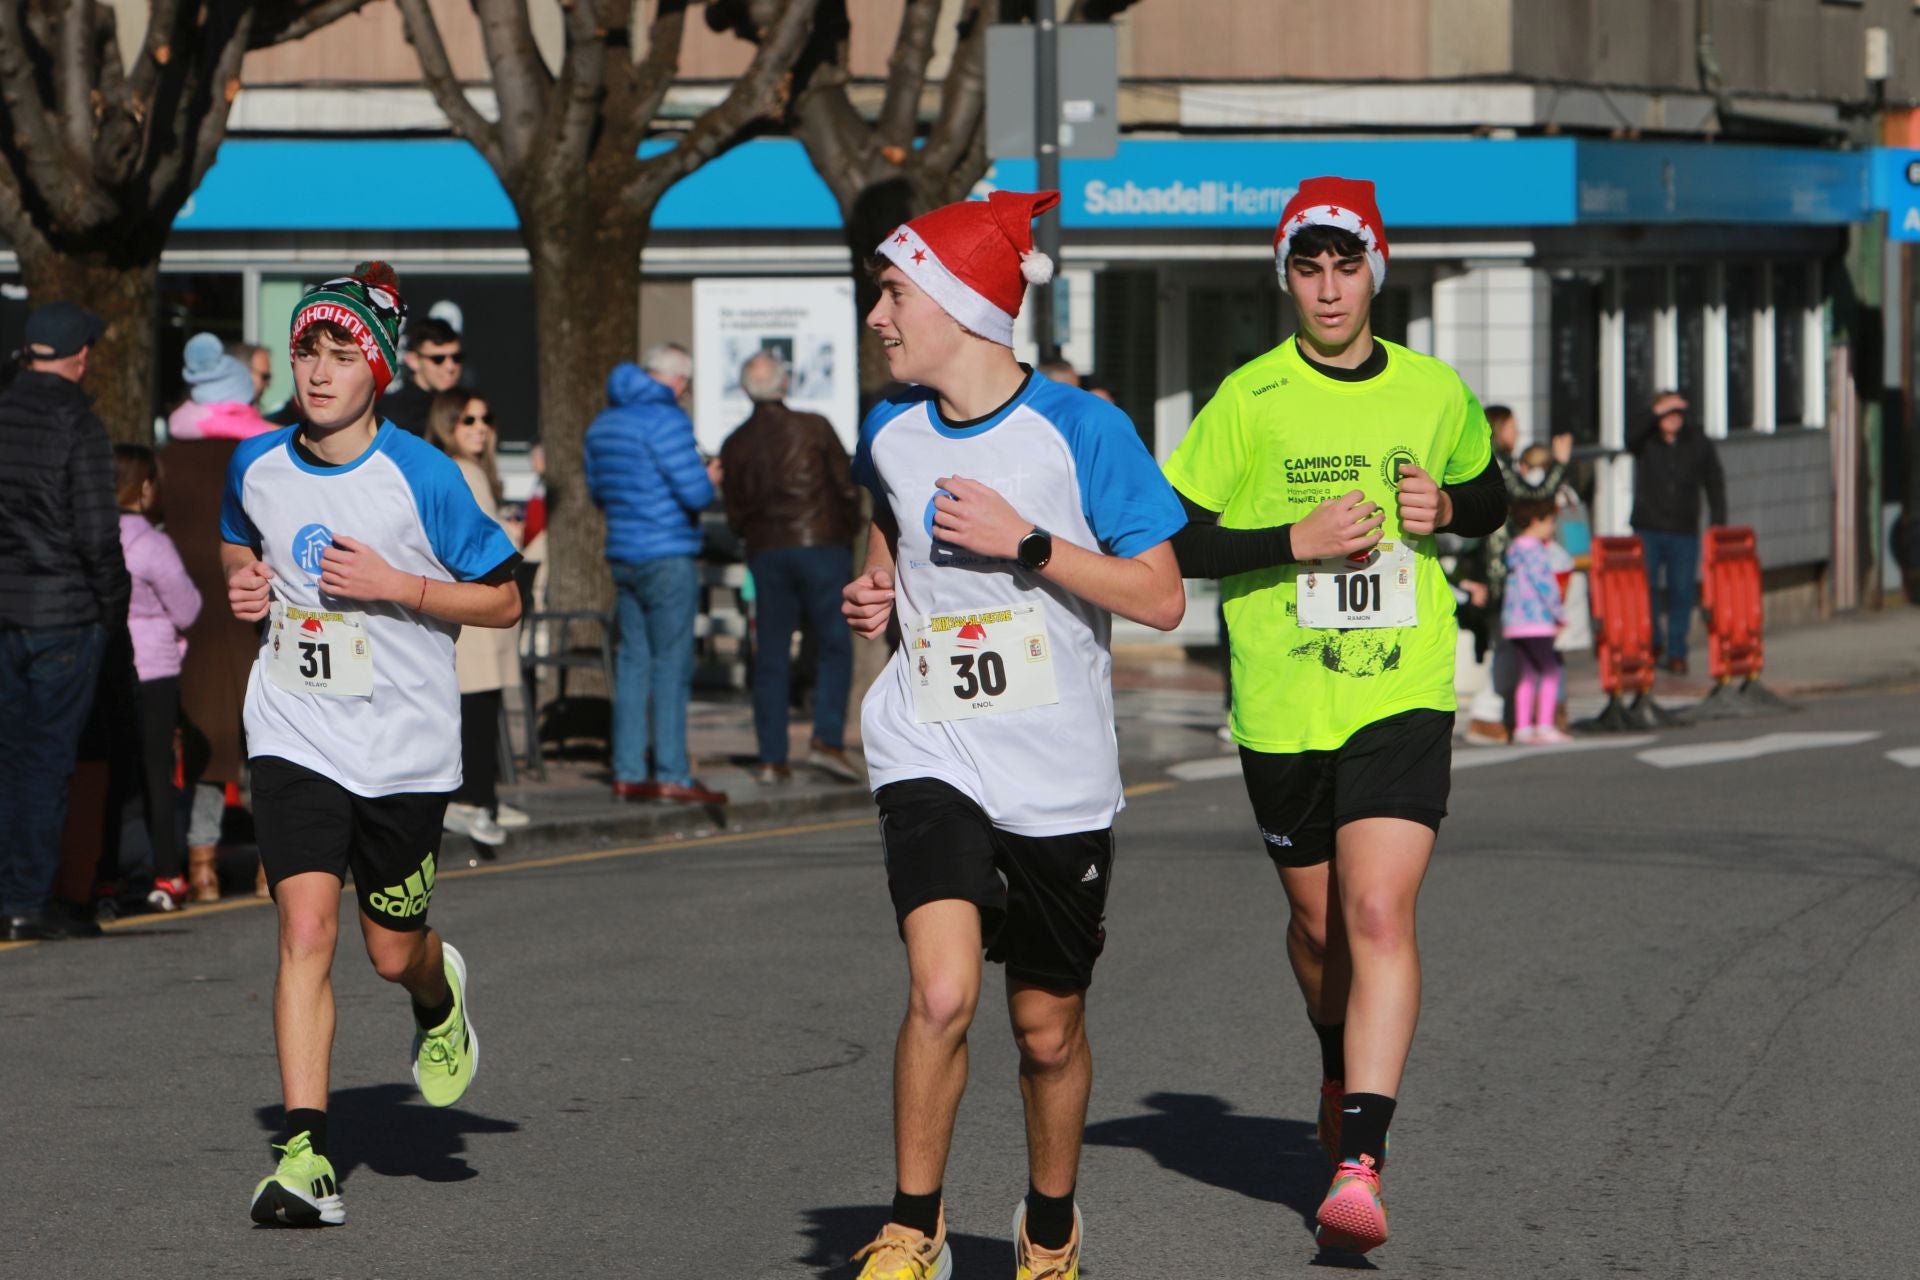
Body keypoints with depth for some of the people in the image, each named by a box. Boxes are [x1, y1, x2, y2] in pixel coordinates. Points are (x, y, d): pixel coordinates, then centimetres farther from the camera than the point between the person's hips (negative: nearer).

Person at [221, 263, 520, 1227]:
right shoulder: (257, 466, 0)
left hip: (403, 744, -1)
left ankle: (440, 999, 48)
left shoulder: (421, 476, -11)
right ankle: (304, 1153, -15)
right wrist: (241, 581, 0)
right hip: (294, 737, 2)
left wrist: (393, 584, -18)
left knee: (394, 953, 9)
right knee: (306, 928, -15)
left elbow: (503, 601, -5)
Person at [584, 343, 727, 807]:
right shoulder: (666, 419, -13)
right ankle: (672, 774, -4)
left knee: (633, 661, 10)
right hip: (667, 557, -8)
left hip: (623, 557, 8)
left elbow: (597, 491, 23)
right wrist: (709, 478, 4)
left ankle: (628, 773, 9)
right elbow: (696, 492, -17)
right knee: (671, 665, -4)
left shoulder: (603, 423, 13)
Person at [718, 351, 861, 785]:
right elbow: (847, 488, 0)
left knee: (770, 656, 6)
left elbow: (734, 516, 8)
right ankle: (827, 739, -14)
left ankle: (772, 758, 2)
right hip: (820, 545, -3)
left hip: (765, 554, 3)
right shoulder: (814, 428, -1)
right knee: (835, 646, 2)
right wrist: (845, 536, 14)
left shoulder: (735, 445, 6)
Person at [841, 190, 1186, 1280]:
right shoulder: (891, 433, 4)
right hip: (932, 755, 2)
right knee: (942, 994, -19)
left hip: (1059, 776, -2)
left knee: (1049, 1026, 9)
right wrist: (874, 593, 7)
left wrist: (1026, 542, -18)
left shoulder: (1080, 429, -9)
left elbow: (1162, 599, -10)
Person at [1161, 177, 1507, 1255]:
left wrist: (1445, 509, -1)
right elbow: (1174, 540, -4)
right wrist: (1297, 540, -16)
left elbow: (1492, 500, 21)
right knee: (1319, 922, 15)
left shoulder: (1437, 394, 4)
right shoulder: (1249, 401, -3)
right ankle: (1345, 1073, 47)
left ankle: (1360, 1166, -22)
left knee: (1381, 915, -17)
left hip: (1403, 694, -1)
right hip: (1281, 705, 1)